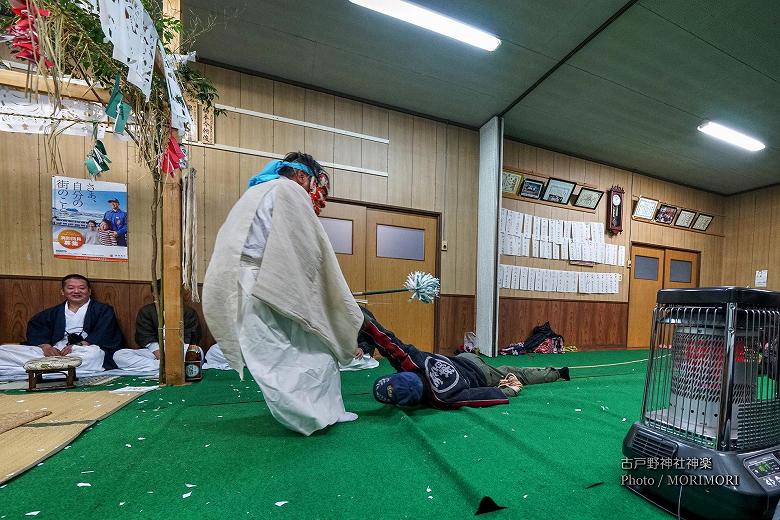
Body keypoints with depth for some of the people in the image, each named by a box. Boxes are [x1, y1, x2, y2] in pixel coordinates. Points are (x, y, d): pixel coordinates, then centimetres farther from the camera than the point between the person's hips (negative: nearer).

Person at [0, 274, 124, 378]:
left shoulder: (104, 310, 12)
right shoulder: (52, 313, 26)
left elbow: (103, 335, -3)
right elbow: (35, 330, 9)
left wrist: (80, 345, -19)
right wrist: (45, 346, -12)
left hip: (84, 351, -4)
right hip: (54, 351, 4)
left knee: (94, 354, -40)